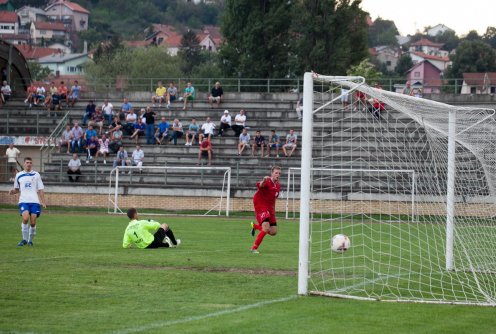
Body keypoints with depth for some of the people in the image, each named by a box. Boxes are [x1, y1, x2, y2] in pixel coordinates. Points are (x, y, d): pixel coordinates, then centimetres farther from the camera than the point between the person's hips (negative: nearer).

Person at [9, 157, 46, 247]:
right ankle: (24, 239, -8)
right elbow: (17, 189, 23)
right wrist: (13, 191, -1)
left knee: (33, 222, -5)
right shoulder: (18, 175, 13)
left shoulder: (36, 175, 10)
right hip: (23, 201, 0)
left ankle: (30, 240, 13)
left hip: (35, 201, 0)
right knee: (25, 218, -22)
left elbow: (40, 189, 10)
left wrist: (43, 201, 0)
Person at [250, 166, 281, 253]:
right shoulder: (268, 182, -15)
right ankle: (254, 248, -6)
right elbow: (259, 185, -38)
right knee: (266, 228, -22)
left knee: (273, 232, 4)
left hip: (269, 208, 8)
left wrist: (273, 211, 22)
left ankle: (255, 226, 31)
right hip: (260, 206, -8)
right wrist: (263, 181, -61)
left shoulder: (278, 185, 10)